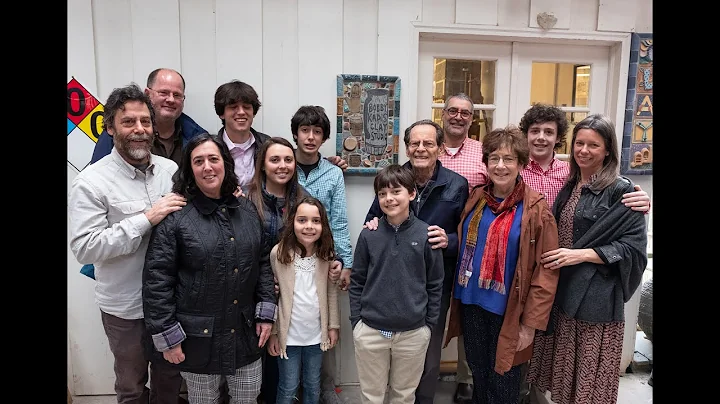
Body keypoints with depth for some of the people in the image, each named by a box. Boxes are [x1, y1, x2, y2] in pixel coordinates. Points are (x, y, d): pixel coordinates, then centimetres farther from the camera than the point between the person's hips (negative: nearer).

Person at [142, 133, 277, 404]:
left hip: (246, 332, 4)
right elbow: (156, 280, -12)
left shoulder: (247, 211, 3)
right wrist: (167, 337, -12)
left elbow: (263, 262, 7)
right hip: (197, 336, -4)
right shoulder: (175, 217, -12)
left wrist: (265, 313, 2)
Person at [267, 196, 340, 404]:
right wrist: (272, 332, -6)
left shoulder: (327, 254, -5)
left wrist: (333, 326, 1)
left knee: (313, 385, 20)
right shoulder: (278, 253, -13)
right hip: (289, 334, -2)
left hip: (317, 333, 3)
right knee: (288, 387, 14)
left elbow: (332, 292, 1)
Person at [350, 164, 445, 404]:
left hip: (414, 333, 0)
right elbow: (357, 282, 1)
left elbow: (435, 284, -1)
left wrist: (429, 324, 0)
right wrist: (356, 320, -1)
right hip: (370, 331, 1)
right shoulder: (368, 235, -5)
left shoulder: (426, 235, -7)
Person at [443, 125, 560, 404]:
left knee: (502, 377, 13)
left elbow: (546, 272, -12)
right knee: (477, 370, 21)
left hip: (507, 310, -4)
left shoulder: (536, 209, -13)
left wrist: (530, 324, -13)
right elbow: (462, 246, 13)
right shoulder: (475, 199, 0)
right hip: (471, 302, 4)